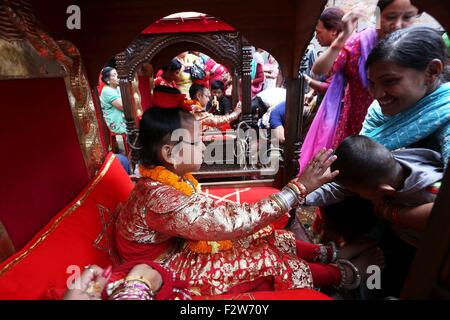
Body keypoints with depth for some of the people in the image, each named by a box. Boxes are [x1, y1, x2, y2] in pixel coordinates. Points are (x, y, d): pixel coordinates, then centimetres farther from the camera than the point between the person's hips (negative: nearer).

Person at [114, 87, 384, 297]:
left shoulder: (170, 177, -8)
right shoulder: (159, 199, -36)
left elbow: (212, 209, -1)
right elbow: (233, 223, -39)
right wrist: (300, 188, -36)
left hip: (182, 245, 7)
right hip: (171, 270, -7)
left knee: (268, 238, 1)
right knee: (269, 259, -10)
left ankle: (333, 254, 18)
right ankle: (347, 273, 10)